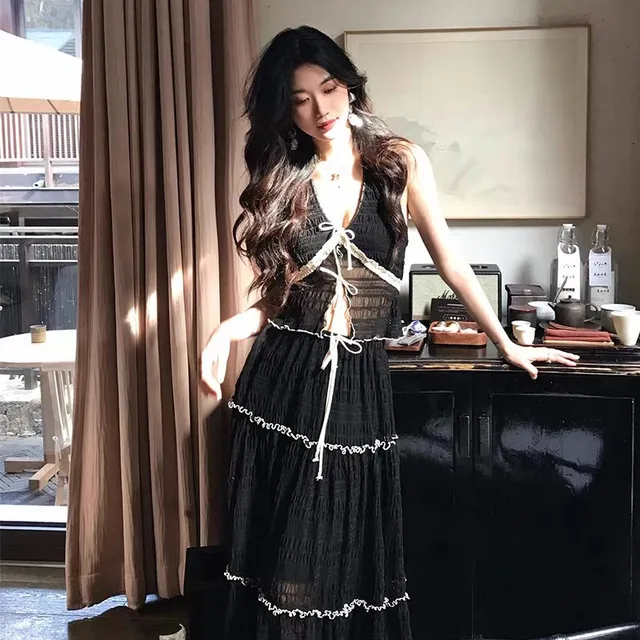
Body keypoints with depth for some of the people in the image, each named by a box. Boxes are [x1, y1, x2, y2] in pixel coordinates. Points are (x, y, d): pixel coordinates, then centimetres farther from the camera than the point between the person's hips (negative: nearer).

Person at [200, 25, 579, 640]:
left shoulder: (401, 163, 2)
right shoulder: (280, 182, 6)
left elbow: (451, 263, 6)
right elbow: (277, 297, 5)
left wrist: (508, 345, 9)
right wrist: (227, 330, -13)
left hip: (360, 381, 0)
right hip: (284, 378, 1)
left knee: (352, 549, 7)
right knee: (287, 550, 6)